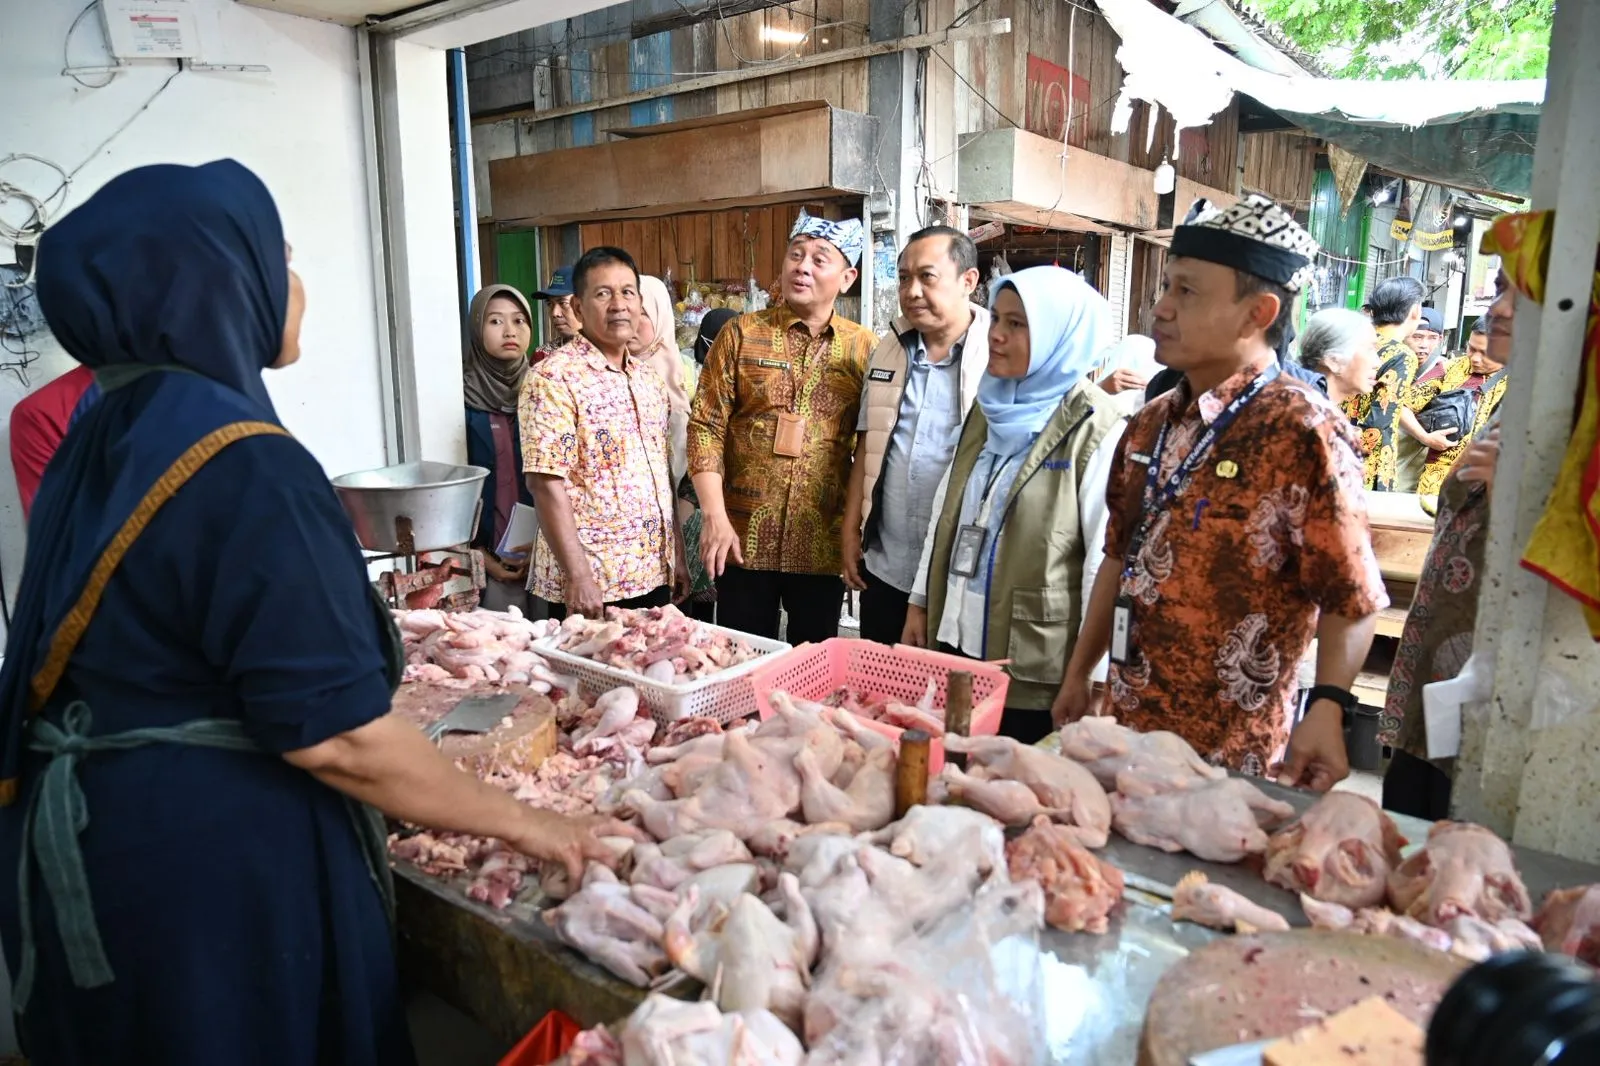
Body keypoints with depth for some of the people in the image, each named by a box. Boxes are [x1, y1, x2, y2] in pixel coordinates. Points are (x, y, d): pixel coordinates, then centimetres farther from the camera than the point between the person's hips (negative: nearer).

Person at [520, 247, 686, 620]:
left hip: (656, 576, 7)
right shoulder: (553, 378, -11)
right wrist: (578, 577, -20)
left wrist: (677, 555, 12)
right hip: (591, 584, -7)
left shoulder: (649, 379, 11)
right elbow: (546, 482, -17)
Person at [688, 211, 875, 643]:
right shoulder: (741, 334, 1)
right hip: (745, 539, 0)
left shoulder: (864, 349, 3)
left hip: (824, 544, 1)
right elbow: (706, 427, -2)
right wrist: (715, 517, -10)